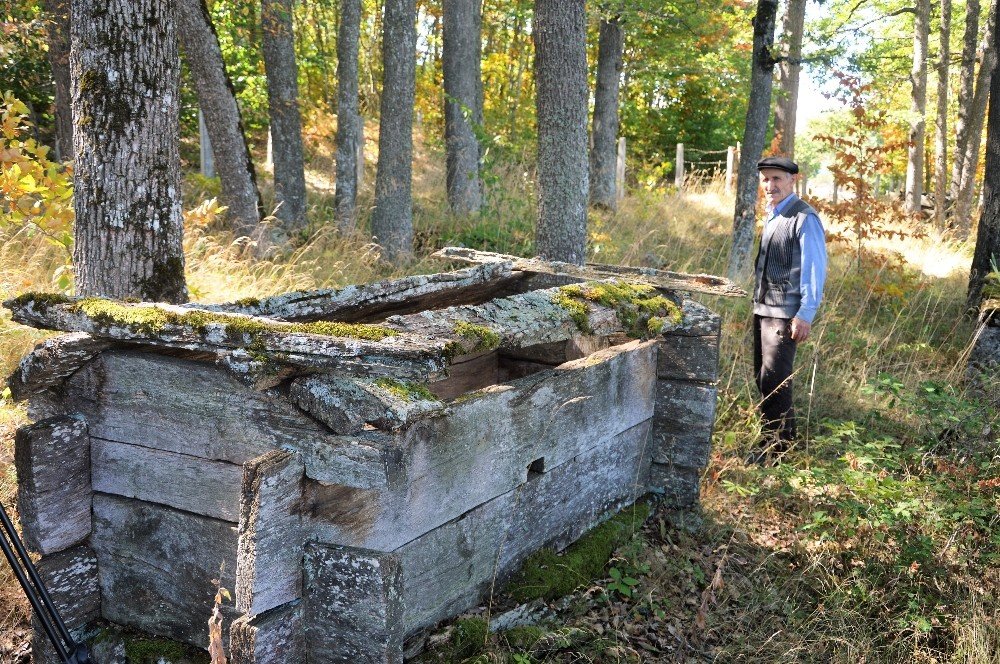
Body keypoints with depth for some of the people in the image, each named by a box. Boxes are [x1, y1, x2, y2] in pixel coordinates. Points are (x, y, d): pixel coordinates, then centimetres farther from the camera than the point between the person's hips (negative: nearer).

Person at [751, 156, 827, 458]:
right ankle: (782, 434, 28)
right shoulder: (772, 215, 14)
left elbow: (815, 268, -16)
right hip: (763, 308, 9)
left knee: (773, 380, -8)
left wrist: (805, 316, -19)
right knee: (762, 377, 14)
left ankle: (777, 446, 2)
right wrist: (757, 302, 18)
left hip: (786, 313, -9)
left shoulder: (804, 218, -12)